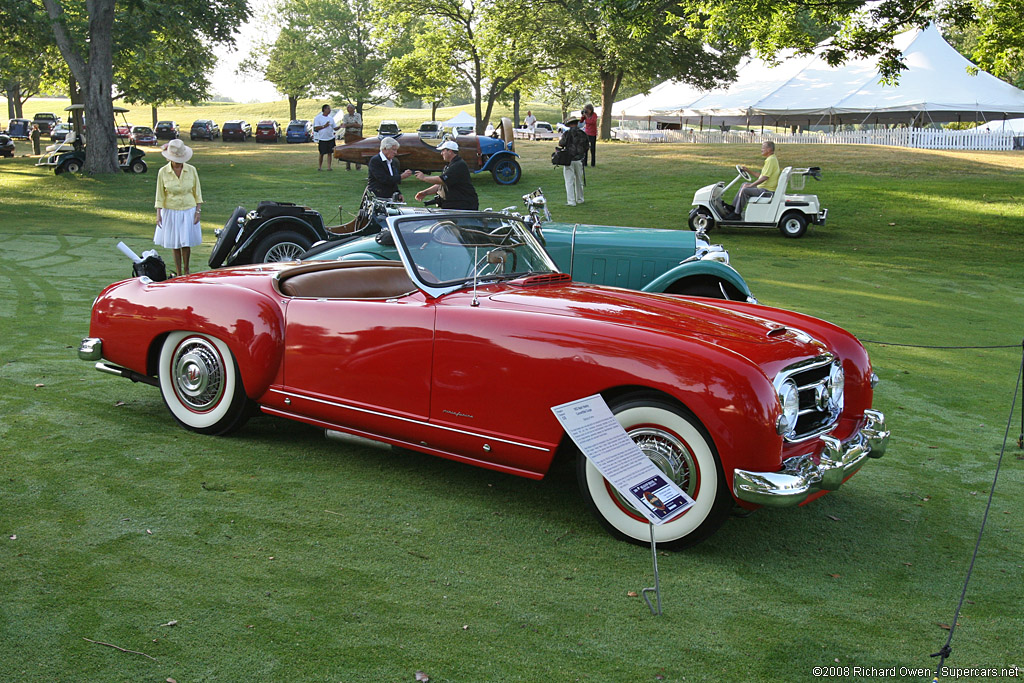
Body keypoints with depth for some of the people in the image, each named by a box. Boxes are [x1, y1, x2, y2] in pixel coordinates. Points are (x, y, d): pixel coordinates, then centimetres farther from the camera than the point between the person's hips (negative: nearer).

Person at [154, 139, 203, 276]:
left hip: (188, 211, 0)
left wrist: (198, 211, -1)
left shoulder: (191, 170, -3)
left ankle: (186, 270, 22)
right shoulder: (163, 172, -4)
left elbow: (197, 193, 4)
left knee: (186, 243, 0)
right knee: (175, 245, 5)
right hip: (171, 212, 0)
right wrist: (158, 214, -4)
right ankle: (179, 274, 15)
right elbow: (160, 195, 1)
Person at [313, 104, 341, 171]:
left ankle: (329, 167, 5)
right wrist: (324, 126, -18)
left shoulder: (331, 118, 11)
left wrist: (339, 126, -9)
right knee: (322, 153, 1)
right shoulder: (318, 118, -2)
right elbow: (316, 128, -9)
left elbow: (335, 128, 11)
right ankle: (319, 166, 13)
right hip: (322, 139, -4)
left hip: (330, 138, 4)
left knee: (330, 153, 1)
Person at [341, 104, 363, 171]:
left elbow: (359, 125, -7)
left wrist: (349, 124, -8)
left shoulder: (358, 115, 5)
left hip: (357, 134, -1)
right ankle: (348, 166, 4)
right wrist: (354, 124, -13)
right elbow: (345, 125, -6)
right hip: (348, 134, 1)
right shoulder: (345, 116, 8)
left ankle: (358, 166, 1)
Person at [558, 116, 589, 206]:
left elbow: (561, 144, -10)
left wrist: (560, 139, 12)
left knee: (569, 181, 0)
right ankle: (580, 199, 26)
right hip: (579, 160, 4)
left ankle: (571, 201, -4)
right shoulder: (583, 134, 3)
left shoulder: (567, 133, -8)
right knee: (579, 180, 17)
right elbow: (586, 147, 7)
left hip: (569, 160, -4)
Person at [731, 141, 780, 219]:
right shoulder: (771, 159, 16)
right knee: (744, 185, 17)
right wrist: (748, 171, 17)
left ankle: (737, 214, -13)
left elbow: (764, 177, -25)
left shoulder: (771, 160, -18)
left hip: (767, 190, -11)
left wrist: (750, 185, -21)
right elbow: (761, 176, 19)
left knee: (744, 190, -21)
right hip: (764, 187, 11)